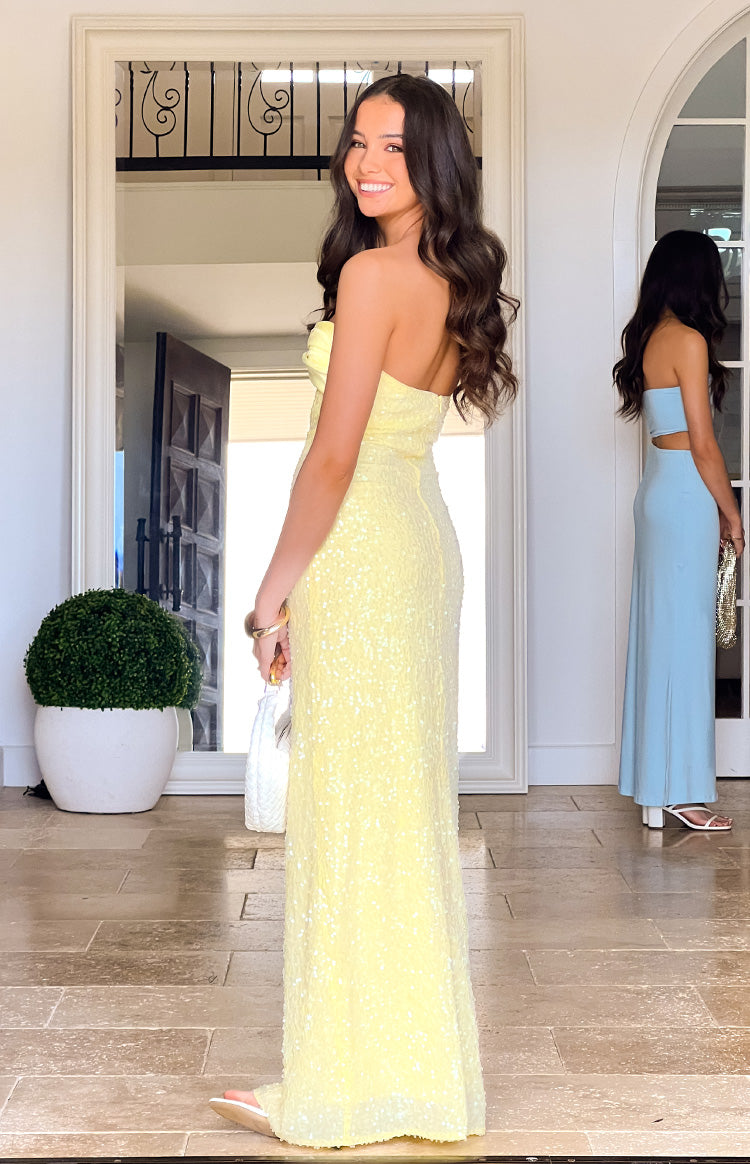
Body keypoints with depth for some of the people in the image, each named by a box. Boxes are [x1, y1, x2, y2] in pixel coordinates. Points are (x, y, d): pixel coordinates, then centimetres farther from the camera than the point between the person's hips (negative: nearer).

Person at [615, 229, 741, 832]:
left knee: (660, 634, 11)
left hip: (659, 487, 9)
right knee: (684, 638, -4)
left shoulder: (649, 337, 12)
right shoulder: (689, 341, -14)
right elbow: (703, 443, -15)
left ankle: (656, 782, 19)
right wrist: (730, 512, -4)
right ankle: (679, 789, 2)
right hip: (687, 494, -9)